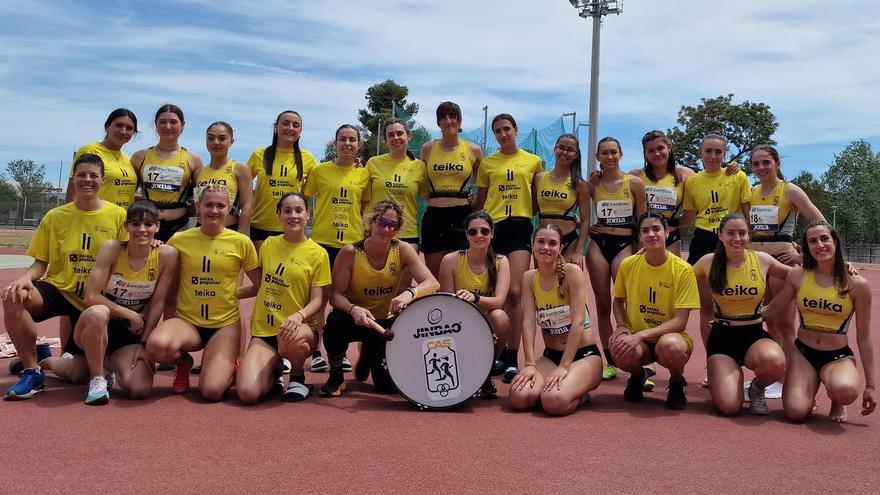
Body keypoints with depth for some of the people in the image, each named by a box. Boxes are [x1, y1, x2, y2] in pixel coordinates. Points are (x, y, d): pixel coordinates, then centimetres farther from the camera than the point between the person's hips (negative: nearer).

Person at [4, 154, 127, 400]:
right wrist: (25, 278, -20)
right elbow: (40, 263, 0)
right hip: (59, 289, 1)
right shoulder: (55, 216, -2)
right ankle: (32, 370, -13)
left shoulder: (118, 216, -7)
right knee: (14, 297, -31)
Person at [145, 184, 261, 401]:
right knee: (156, 346, -33)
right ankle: (184, 362, 5)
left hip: (225, 324, -1)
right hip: (187, 321, 2)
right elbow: (169, 288, 8)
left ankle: (226, 367, 17)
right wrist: (169, 324, -1)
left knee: (212, 391, -21)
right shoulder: (179, 240, 1)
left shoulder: (241, 242, -2)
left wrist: (232, 293, -4)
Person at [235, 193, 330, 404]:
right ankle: (273, 371, 16)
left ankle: (298, 378, -5)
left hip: (300, 328, -2)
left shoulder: (318, 254, -2)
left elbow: (317, 300, -6)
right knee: (248, 394, -22)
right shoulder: (268, 244, 9)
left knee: (290, 339, -42)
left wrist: (299, 315, -26)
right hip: (263, 330, 2)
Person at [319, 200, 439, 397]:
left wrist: (410, 293, -43)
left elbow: (432, 283, -21)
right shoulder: (350, 252, -16)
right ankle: (336, 374, -6)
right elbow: (335, 294, -17)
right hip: (356, 319, -1)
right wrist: (354, 309, -39)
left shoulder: (403, 250, -13)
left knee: (388, 384, -12)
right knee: (336, 321, -37)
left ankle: (371, 355, 26)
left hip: (387, 322, 1)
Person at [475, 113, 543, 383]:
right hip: (492, 227, 2)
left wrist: (527, 213, 1)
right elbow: (480, 200, 15)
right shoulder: (487, 163, 12)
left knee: (514, 292, -12)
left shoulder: (533, 161, 10)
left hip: (520, 228, -2)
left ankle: (512, 359, -6)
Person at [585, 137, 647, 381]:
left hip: (625, 244, -2)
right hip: (598, 244, 3)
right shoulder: (592, 184, 7)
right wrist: (586, 226, 0)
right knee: (602, 305, 4)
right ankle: (610, 362, 13)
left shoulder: (634, 183, 2)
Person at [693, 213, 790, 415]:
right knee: (728, 406, -18)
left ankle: (757, 388, 2)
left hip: (755, 335, 1)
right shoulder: (708, 263, -4)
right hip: (721, 337, -1)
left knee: (775, 362, -36)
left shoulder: (762, 260, -3)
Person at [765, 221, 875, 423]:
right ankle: (810, 388, 17)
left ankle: (837, 404, 4)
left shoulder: (857, 284, -5)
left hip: (838, 356, -1)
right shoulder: (797, 276, -1)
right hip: (802, 352, 1)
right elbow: (771, 311, 8)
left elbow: (863, 338, 0)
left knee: (845, 390, -36)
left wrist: (871, 385, 2)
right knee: (796, 412, -21)